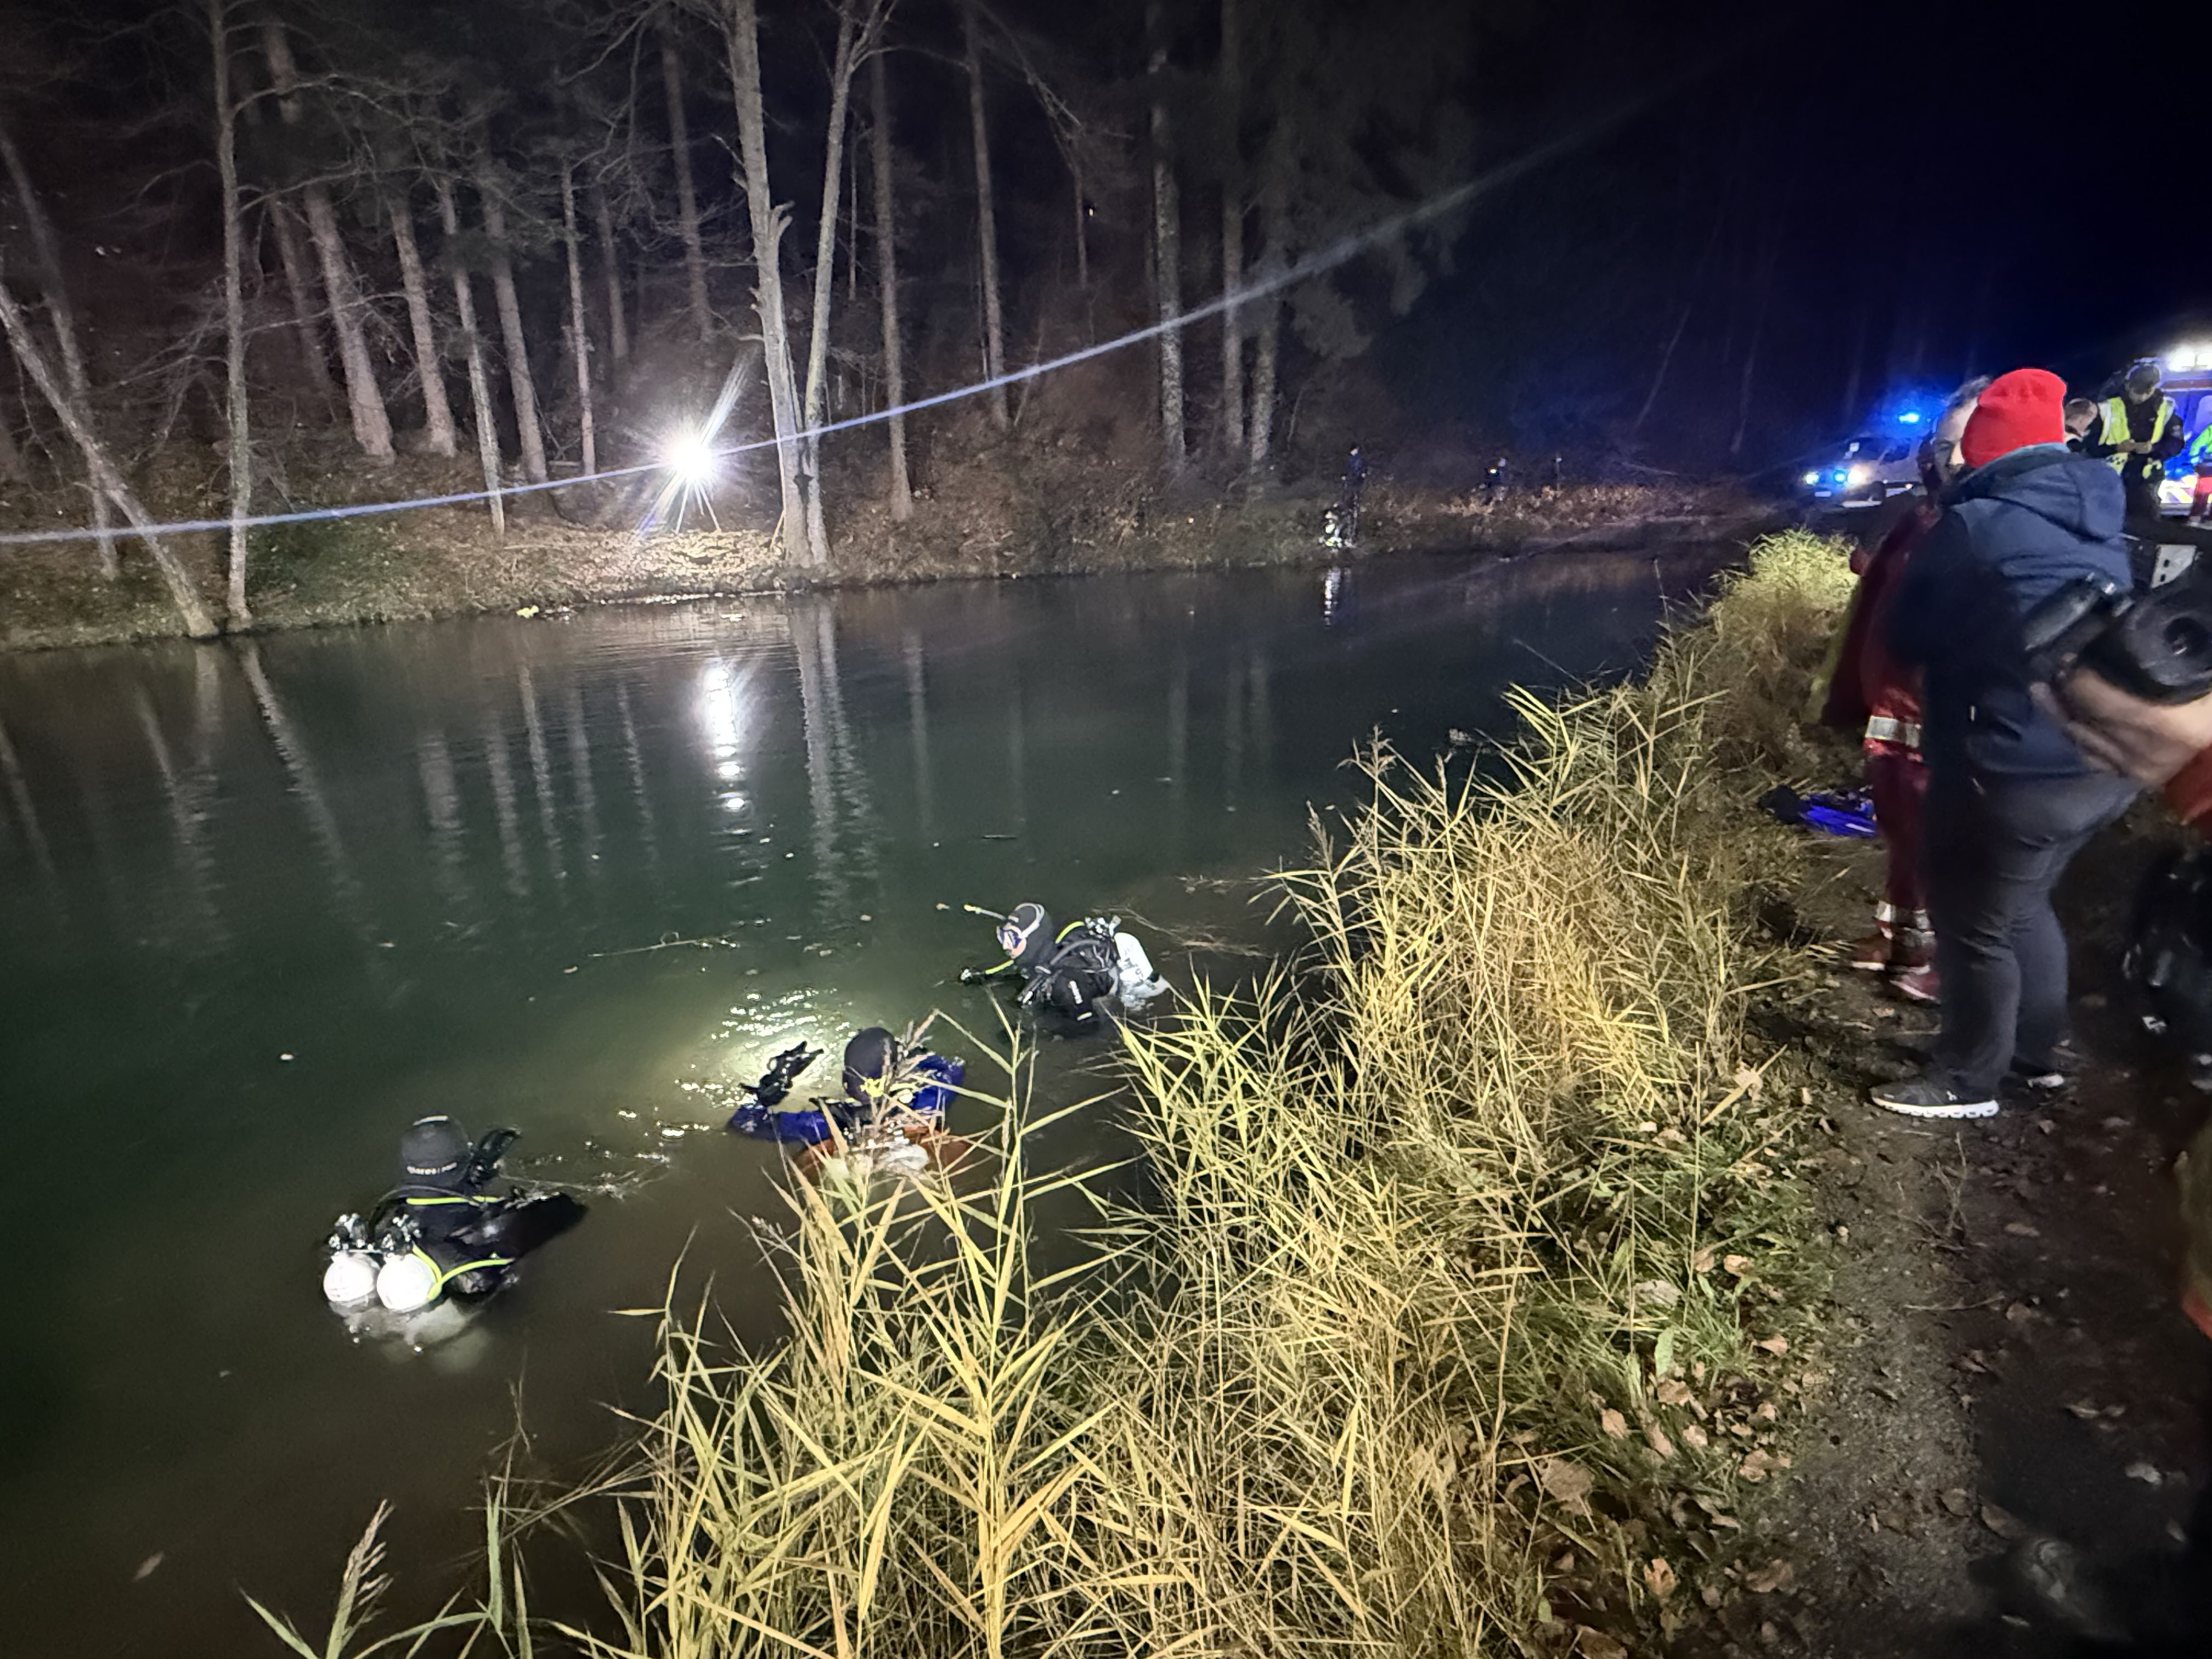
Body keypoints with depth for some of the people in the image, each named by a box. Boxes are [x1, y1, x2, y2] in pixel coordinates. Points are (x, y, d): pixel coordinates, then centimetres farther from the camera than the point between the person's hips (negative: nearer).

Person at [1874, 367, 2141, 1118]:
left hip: (2016, 771, -8)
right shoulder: (2098, 520, 8)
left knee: (1975, 923, 6)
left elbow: (1908, 636, -7)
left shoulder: (1974, 525, -16)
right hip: (2107, 762, 9)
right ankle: (2039, 1052, 39)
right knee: (2023, 902, 25)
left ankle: (1967, 1080, 19)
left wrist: (1970, 635, 13)